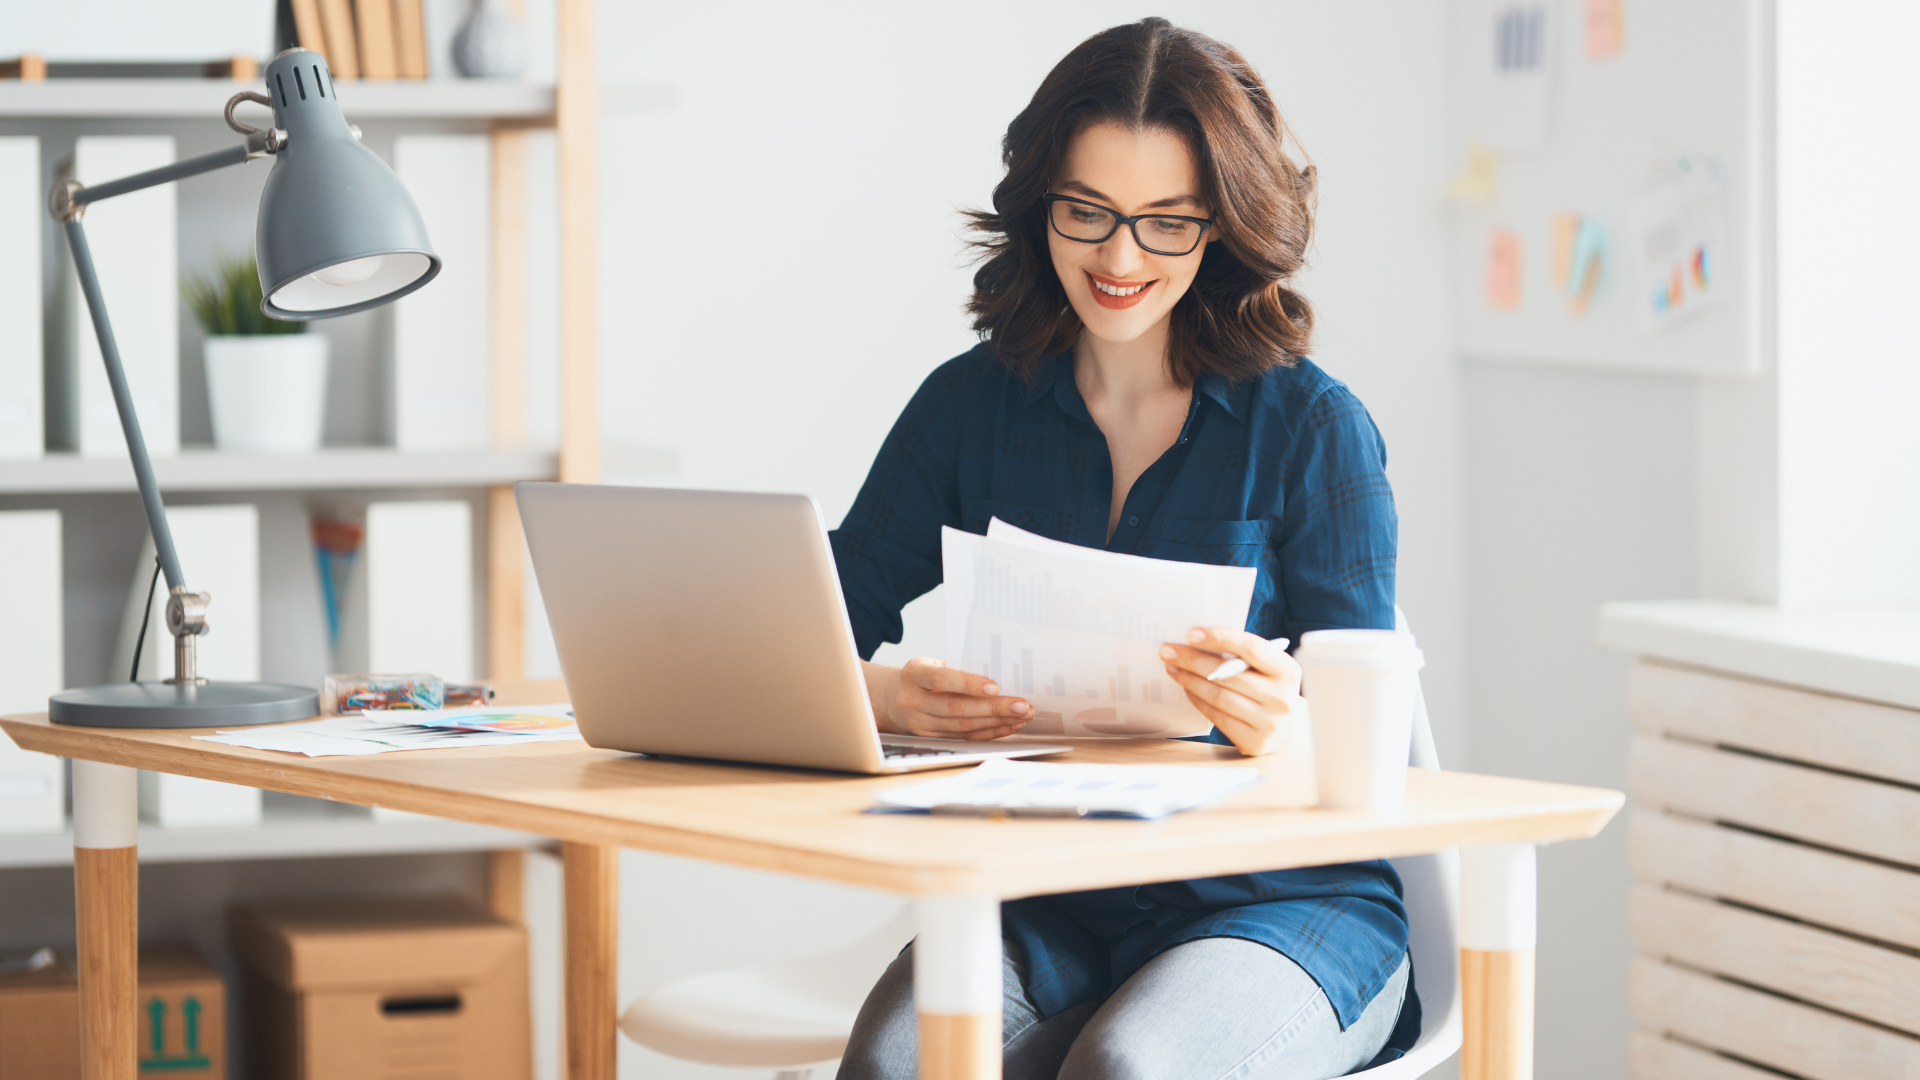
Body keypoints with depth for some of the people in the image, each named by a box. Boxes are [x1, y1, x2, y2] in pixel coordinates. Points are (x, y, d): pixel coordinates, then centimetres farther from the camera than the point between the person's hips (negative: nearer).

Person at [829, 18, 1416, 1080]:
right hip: (1046, 902, 2)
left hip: (1286, 900, -2)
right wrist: (889, 699, -23)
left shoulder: (1311, 427, -1)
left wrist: (1287, 722, -31)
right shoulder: (969, 406, 7)